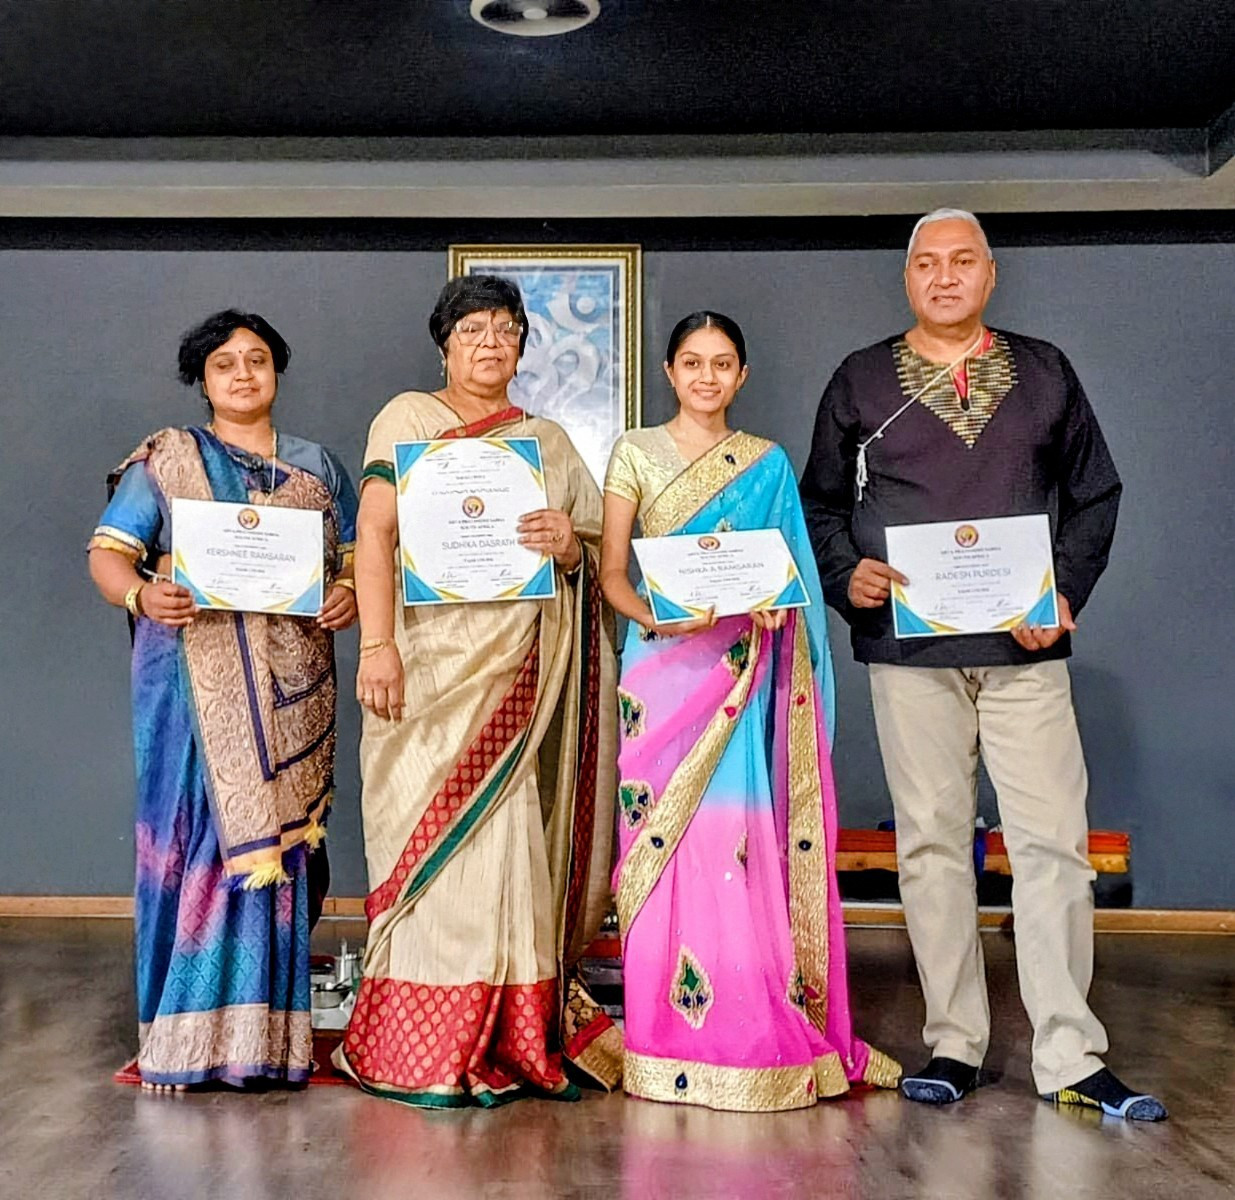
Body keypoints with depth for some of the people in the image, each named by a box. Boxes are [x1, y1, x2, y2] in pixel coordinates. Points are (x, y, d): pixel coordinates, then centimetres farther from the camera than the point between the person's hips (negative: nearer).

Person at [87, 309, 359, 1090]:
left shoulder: (317, 466, 16)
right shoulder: (165, 461, 8)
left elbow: (359, 554, 14)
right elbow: (108, 551, 1)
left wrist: (351, 594, -9)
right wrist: (140, 594, -21)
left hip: (289, 688, 2)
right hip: (196, 684, -2)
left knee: (278, 838, 1)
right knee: (198, 836, -6)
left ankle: (270, 1030, 10)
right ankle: (186, 1032, 2)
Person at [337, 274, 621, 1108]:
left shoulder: (550, 442, 19)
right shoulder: (408, 417, 9)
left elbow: (596, 560, 15)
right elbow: (375, 531, -2)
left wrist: (568, 545, -9)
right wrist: (376, 643, -14)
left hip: (519, 666, 3)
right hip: (428, 660, -3)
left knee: (505, 839, -1)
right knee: (431, 838, -5)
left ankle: (501, 1044, 7)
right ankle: (423, 1051, 3)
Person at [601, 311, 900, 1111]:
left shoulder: (769, 465, 14)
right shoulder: (636, 453, 8)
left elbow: (791, 569, 15)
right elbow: (611, 571, 3)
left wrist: (775, 603, -8)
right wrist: (655, 615, -16)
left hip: (749, 671, 2)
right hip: (669, 668, -1)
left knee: (749, 841, -2)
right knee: (673, 840, -4)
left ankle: (761, 1032, 7)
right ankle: (674, 1041, 4)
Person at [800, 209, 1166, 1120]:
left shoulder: (1046, 373, 12)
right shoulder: (861, 381, 10)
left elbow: (1094, 494, 12)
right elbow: (822, 501, 12)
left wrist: (1067, 593, -3)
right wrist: (846, 576, -7)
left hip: (1025, 645, 1)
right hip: (909, 644, 0)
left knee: (1054, 840, -3)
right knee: (932, 843, 4)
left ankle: (1070, 1058, 6)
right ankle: (954, 1045, 15)